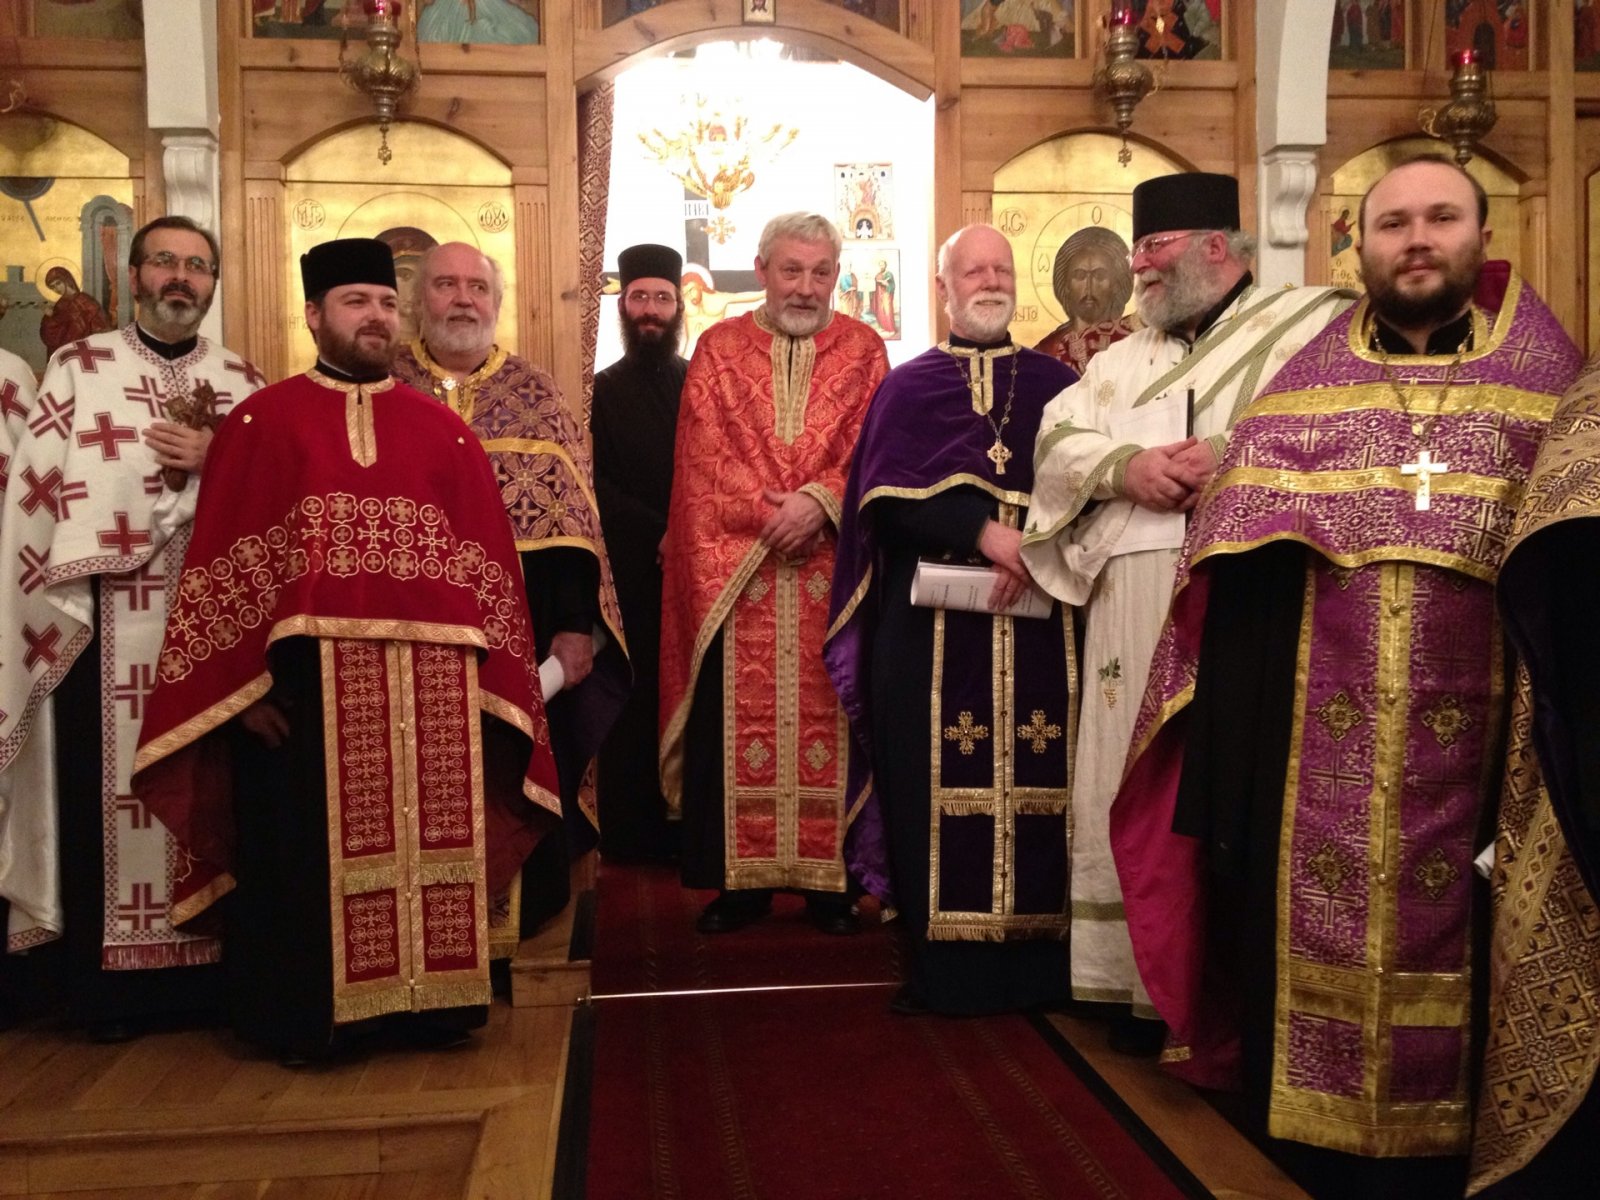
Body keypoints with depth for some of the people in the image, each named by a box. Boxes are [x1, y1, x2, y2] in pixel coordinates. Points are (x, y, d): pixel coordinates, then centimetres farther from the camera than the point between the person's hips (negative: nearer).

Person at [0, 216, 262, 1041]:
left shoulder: (242, 383, 13)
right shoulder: (78, 369, 7)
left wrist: (214, 466, -9)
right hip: (105, 623, -2)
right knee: (108, 792, -1)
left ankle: (211, 967, 13)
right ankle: (112, 983, 8)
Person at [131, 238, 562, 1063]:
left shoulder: (444, 431, 11)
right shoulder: (261, 423, 5)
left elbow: (488, 565, 8)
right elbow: (223, 562, -1)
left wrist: (483, 675, -1)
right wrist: (245, 677, -11)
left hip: (430, 680, 2)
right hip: (303, 677, -2)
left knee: (425, 846, 8)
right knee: (306, 856, 5)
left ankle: (426, 1004, 23)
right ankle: (304, 1018, 20)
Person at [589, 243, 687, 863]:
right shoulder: (602, 392, 8)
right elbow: (598, 489, -1)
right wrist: (660, 533, -13)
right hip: (630, 573, -1)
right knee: (634, 701, 0)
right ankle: (634, 832, 8)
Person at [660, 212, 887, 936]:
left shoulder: (863, 349, 9)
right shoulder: (718, 349, 9)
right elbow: (706, 459, 0)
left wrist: (819, 501, -17)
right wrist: (772, 514, -11)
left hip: (831, 572, 0)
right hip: (736, 571, 0)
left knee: (830, 718, 2)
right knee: (734, 725, 2)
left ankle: (829, 879, 11)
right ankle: (740, 879, 12)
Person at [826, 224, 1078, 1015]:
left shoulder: (1057, 385, 15)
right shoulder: (907, 388, 11)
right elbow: (888, 498, -4)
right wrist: (986, 534, -17)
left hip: (1039, 624, 2)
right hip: (933, 626, -1)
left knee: (1037, 784, 0)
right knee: (939, 787, -3)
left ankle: (1035, 965, 10)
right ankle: (943, 967, 6)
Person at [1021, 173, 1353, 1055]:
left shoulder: (1311, 321, 8)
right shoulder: (1123, 357, 26)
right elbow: (1058, 438, 12)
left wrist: (1239, 456, -16)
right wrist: (1126, 464, -7)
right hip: (1134, 597, 6)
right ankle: (1152, 982, 14)